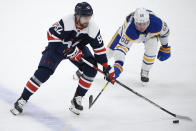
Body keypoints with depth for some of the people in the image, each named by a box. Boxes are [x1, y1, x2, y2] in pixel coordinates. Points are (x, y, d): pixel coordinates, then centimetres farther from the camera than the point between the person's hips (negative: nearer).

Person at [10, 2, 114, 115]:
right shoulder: (66, 22, -33)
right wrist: (69, 51, -31)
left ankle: (77, 99, -4)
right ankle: (22, 100, -6)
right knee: (43, 72, -17)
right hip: (57, 47, -4)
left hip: (78, 48, 4)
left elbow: (99, 49, -11)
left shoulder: (93, 29, -21)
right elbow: (52, 35, -29)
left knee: (91, 69, -18)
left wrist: (106, 67, -11)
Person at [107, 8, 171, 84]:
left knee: (151, 51, -26)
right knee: (111, 49, 3)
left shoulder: (157, 23, -41)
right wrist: (118, 64, -65)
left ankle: (145, 72, 4)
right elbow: (122, 47, -50)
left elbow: (165, 31, -17)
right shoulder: (129, 31, -48)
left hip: (150, 34, 1)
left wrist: (165, 47, -3)